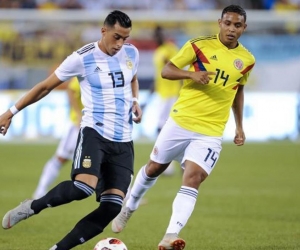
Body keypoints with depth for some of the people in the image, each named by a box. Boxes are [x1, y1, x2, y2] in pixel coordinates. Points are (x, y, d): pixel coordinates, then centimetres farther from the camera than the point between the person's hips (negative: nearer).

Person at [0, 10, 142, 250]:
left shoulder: (131, 53, 6)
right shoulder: (82, 58, -8)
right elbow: (46, 86, 1)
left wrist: (135, 101, 7)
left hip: (123, 141, 5)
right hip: (95, 132, -5)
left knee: (112, 206, -9)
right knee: (83, 187, -32)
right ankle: (32, 207, -6)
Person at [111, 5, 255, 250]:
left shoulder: (246, 60, 4)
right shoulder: (199, 45, -6)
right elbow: (166, 70, -4)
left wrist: (240, 127, 19)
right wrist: (192, 74, -23)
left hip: (211, 133, 1)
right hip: (181, 121, -1)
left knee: (192, 179, -17)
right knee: (154, 168, 14)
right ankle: (129, 208, 42)